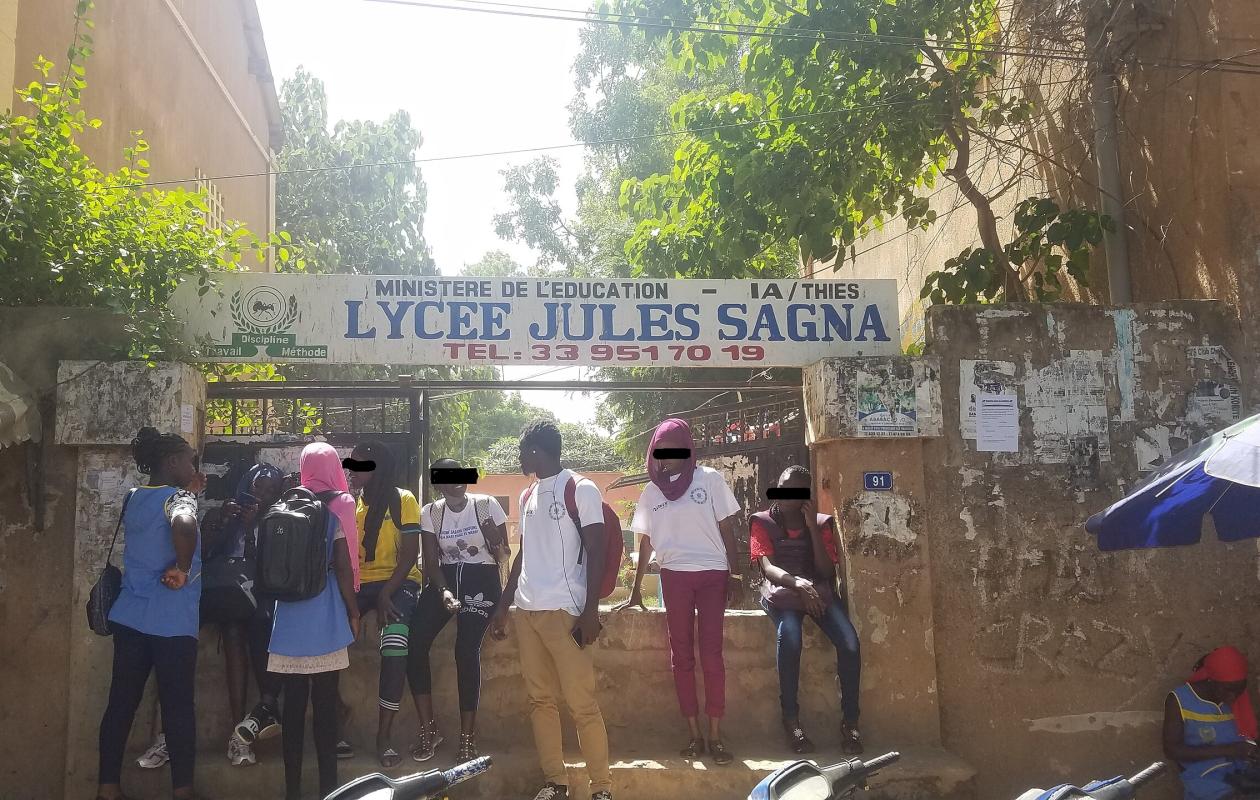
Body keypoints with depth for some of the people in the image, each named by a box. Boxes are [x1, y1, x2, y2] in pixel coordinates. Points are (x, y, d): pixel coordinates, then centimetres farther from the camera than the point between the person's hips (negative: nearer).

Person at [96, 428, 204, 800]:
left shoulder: (134, 498, 11)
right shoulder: (178, 497, -13)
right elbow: (183, 525, -35)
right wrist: (182, 569, -22)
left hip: (130, 616, 7)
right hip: (172, 622, -7)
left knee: (121, 700, 11)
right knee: (178, 705, 2)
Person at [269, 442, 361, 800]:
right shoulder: (338, 506, -5)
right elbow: (342, 567, -8)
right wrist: (353, 612, 0)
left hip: (290, 613, 4)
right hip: (324, 614, -3)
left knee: (293, 701, 7)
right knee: (325, 701, 1)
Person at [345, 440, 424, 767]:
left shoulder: (402, 500, -2)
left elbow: (410, 553, -7)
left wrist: (386, 594, -17)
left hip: (398, 582, -4)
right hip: (359, 583, 4)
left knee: (394, 646, -28)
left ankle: (384, 737, -20)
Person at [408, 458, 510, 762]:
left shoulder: (487, 505, -3)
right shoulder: (430, 512, 4)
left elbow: (502, 556, 1)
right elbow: (431, 561, 2)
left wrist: (494, 541, -22)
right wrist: (444, 591, -16)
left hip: (481, 580, -3)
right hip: (444, 578, 3)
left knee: (466, 649, -22)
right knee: (414, 644, -16)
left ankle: (467, 737, -11)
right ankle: (428, 729, -3)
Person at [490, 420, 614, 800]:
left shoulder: (580, 490, -4)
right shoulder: (528, 495, 17)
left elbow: (595, 553, -7)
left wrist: (591, 611, -14)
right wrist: (502, 606, 22)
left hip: (565, 611, -7)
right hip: (526, 611, 7)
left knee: (581, 704, -6)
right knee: (540, 701, 8)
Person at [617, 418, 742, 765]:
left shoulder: (709, 479, -1)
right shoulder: (651, 491, 8)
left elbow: (727, 528, 1)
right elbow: (646, 542, 13)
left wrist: (735, 574, -5)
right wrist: (636, 590, 13)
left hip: (712, 575, -3)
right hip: (675, 577, 3)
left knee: (711, 654, -4)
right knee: (681, 656, 3)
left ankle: (716, 735, 2)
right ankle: (694, 733, 11)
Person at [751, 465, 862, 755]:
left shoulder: (821, 523, 10)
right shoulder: (762, 523, 5)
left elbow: (828, 572, -2)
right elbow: (768, 568, -9)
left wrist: (812, 527, -8)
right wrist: (798, 583, -29)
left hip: (819, 591, 2)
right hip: (782, 591, -2)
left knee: (849, 642, -27)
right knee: (789, 636, -37)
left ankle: (850, 722, -14)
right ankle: (791, 718, -23)